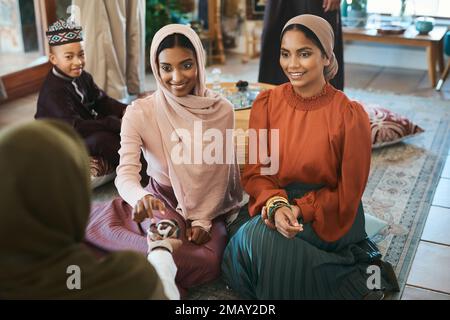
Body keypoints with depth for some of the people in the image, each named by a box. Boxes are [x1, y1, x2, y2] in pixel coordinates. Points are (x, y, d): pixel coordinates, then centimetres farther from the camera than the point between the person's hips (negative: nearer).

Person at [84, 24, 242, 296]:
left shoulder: (222, 110, -10)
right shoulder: (139, 113, -15)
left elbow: (220, 174, -3)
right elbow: (126, 173, -22)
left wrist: (203, 220, -10)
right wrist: (141, 197, -44)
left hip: (209, 206, 2)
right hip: (162, 200, -2)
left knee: (209, 261, -22)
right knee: (169, 253, -31)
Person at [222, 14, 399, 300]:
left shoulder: (350, 114, -12)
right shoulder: (266, 104, -3)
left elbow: (348, 193, -7)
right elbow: (255, 172, -1)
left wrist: (300, 210, -20)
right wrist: (276, 204, -21)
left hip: (327, 216, -4)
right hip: (274, 206, 4)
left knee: (257, 239, -28)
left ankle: (359, 276, -8)